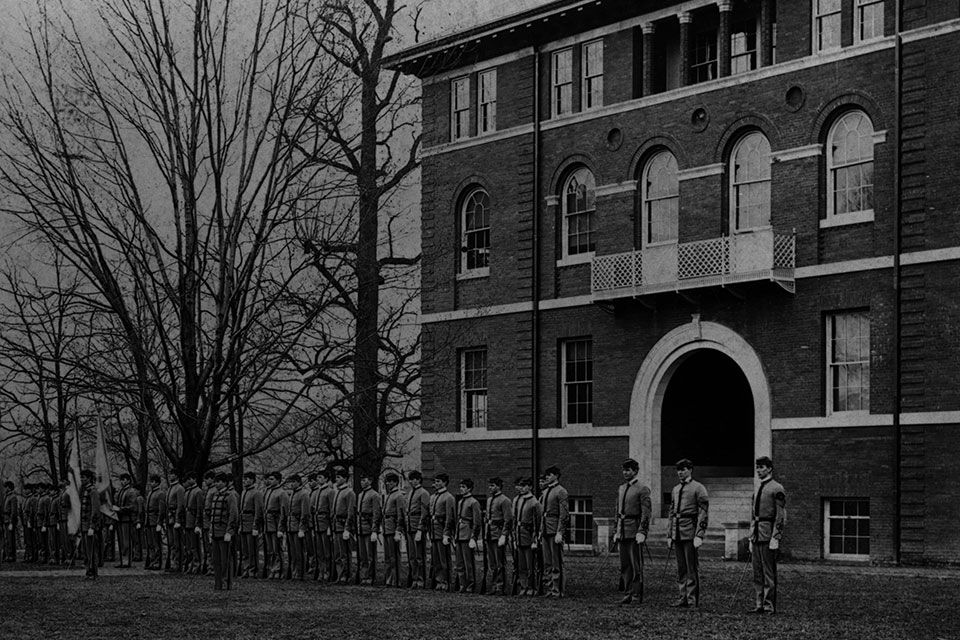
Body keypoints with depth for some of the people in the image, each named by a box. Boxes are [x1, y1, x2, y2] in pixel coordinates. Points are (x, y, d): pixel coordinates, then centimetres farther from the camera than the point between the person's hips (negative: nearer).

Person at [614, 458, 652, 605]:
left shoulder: (642, 489, -7)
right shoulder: (621, 489, 15)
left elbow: (646, 513, -11)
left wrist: (642, 532, -18)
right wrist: (616, 531, 16)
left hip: (634, 531, -7)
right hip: (623, 531, 7)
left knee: (636, 565, -3)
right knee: (624, 565, 8)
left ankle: (637, 596, 0)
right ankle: (629, 593, 13)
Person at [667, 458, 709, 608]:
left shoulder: (698, 488, -4)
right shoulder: (676, 490, 17)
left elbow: (703, 514, -9)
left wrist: (699, 536, -16)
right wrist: (669, 535, 15)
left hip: (690, 533, -7)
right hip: (677, 533, 7)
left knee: (692, 568, -4)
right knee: (681, 568, 9)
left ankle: (693, 600, -1)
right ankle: (683, 598, 13)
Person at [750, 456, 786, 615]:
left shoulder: (777, 489, -7)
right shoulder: (758, 490, 18)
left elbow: (781, 516, -12)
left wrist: (775, 538, -17)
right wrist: (751, 538, 17)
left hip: (768, 536, -8)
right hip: (757, 536, 8)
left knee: (769, 573, -5)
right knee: (757, 573, 8)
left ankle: (769, 606, -3)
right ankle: (760, 603, 11)